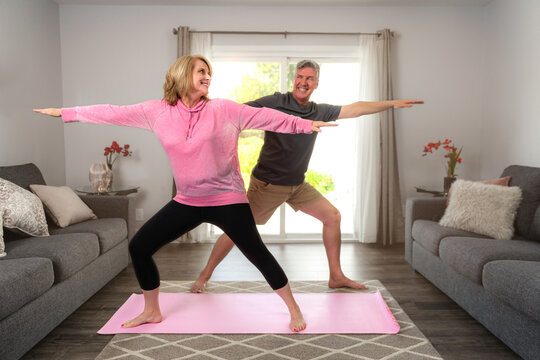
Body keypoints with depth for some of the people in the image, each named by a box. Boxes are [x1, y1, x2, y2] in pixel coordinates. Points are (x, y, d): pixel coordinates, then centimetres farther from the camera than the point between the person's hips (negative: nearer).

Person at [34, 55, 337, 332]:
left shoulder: (224, 110, -6)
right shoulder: (158, 112, 1)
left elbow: (267, 117, -5)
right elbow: (114, 113, 7)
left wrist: (306, 124, -8)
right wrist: (66, 113, 11)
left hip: (227, 200, -3)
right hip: (187, 202, 4)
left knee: (258, 253, -3)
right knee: (139, 247, 4)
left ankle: (294, 309, 19)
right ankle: (152, 311, 26)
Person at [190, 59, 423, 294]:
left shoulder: (319, 112, 5)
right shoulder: (275, 103, -11)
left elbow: (354, 109, 14)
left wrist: (392, 104, 17)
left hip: (297, 185, 6)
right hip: (267, 184, -6)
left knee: (332, 216, 5)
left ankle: (336, 276, 19)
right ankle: (205, 275, 17)